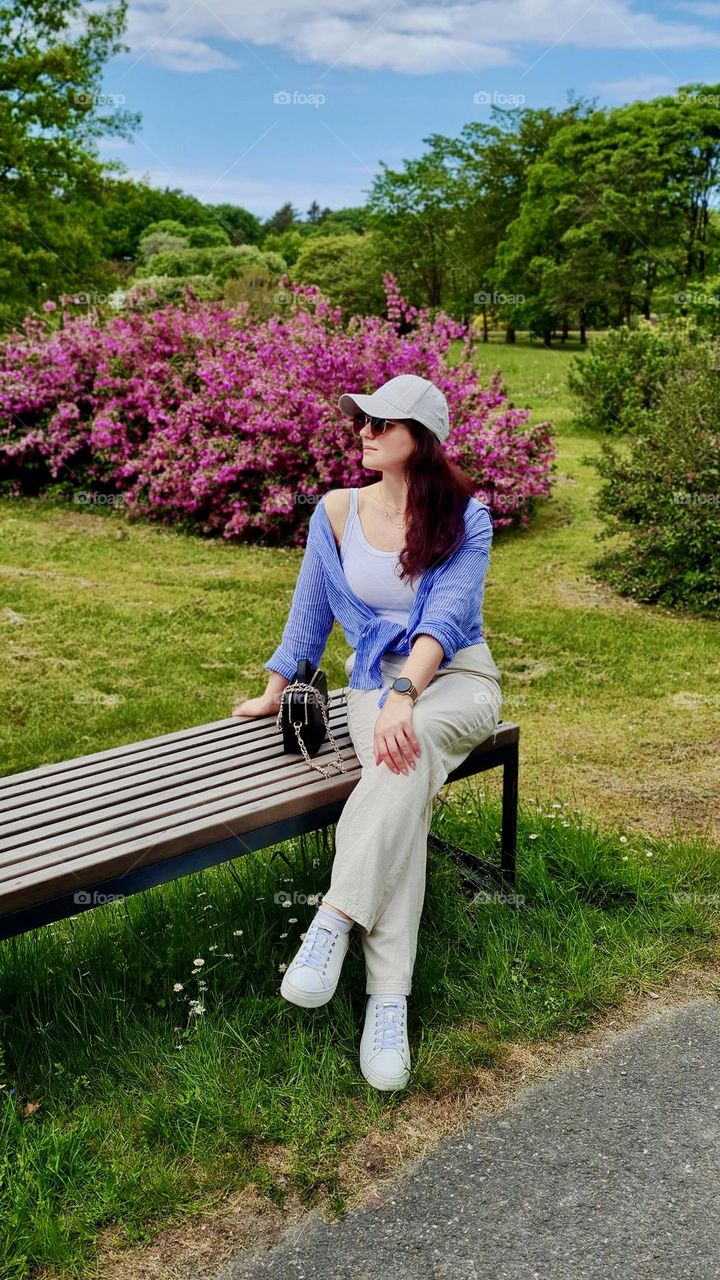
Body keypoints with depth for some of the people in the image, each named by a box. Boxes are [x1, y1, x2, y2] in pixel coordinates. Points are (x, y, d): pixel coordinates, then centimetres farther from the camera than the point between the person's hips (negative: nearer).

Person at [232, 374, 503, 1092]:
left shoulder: (466, 517, -5)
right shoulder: (337, 512, 5)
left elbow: (445, 615, -19)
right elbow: (311, 611, 16)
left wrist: (403, 697, -35)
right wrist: (274, 693, 18)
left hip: (456, 679, -1)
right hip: (375, 682, 1)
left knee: (408, 747, -39)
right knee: (401, 769, -34)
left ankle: (334, 921, -39)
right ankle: (387, 1001, -40)